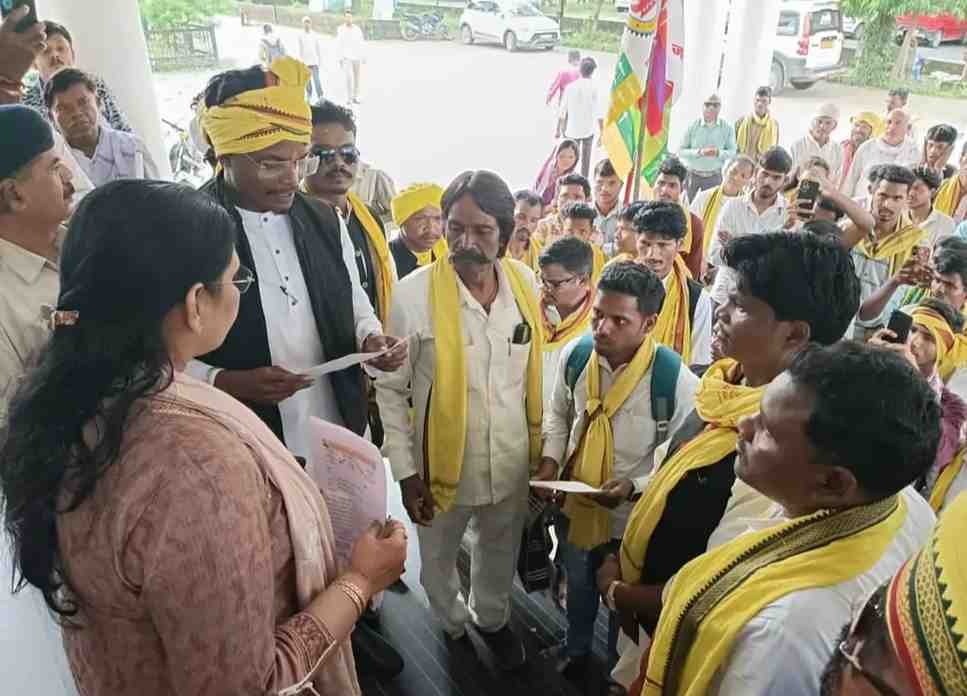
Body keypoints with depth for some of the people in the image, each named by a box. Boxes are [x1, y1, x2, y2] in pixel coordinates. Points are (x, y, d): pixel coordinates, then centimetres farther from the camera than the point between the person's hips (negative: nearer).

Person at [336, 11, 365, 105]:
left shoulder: (357, 29, 4)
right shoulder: (340, 30, -2)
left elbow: (362, 43, 6)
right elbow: (338, 45, -4)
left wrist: (364, 57, 2)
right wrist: (340, 58, -10)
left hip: (357, 57, 3)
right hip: (346, 57, -3)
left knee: (356, 78, 6)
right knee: (348, 77, -16)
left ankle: (355, 97, 16)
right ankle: (349, 98, -8)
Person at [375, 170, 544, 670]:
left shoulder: (525, 283, -8)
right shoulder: (413, 294, -20)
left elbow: (535, 374, 3)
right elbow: (389, 389, -12)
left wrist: (543, 446, 7)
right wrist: (405, 471, -13)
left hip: (511, 460, 3)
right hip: (443, 462, -2)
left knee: (500, 554, 26)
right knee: (438, 558, 23)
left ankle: (491, 618, 55)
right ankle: (454, 624, 54)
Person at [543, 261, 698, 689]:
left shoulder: (675, 379, -28)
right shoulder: (574, 354, -15)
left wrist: (635, 487, -30)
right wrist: (550, 460, -9)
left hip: (633, 516, -3)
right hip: (576, 503, 4)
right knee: (578, 585, 29)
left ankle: (618, 670, 54)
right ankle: (577, 649, 60)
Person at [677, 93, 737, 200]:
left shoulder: (727, 128, -1)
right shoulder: (693, 126, -3)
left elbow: (732, 152, -1)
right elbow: (681, 151, -4)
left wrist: (718, 153, -22)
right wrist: (699, 152, -20)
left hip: (714, 176, 0)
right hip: (693, 175, 0)